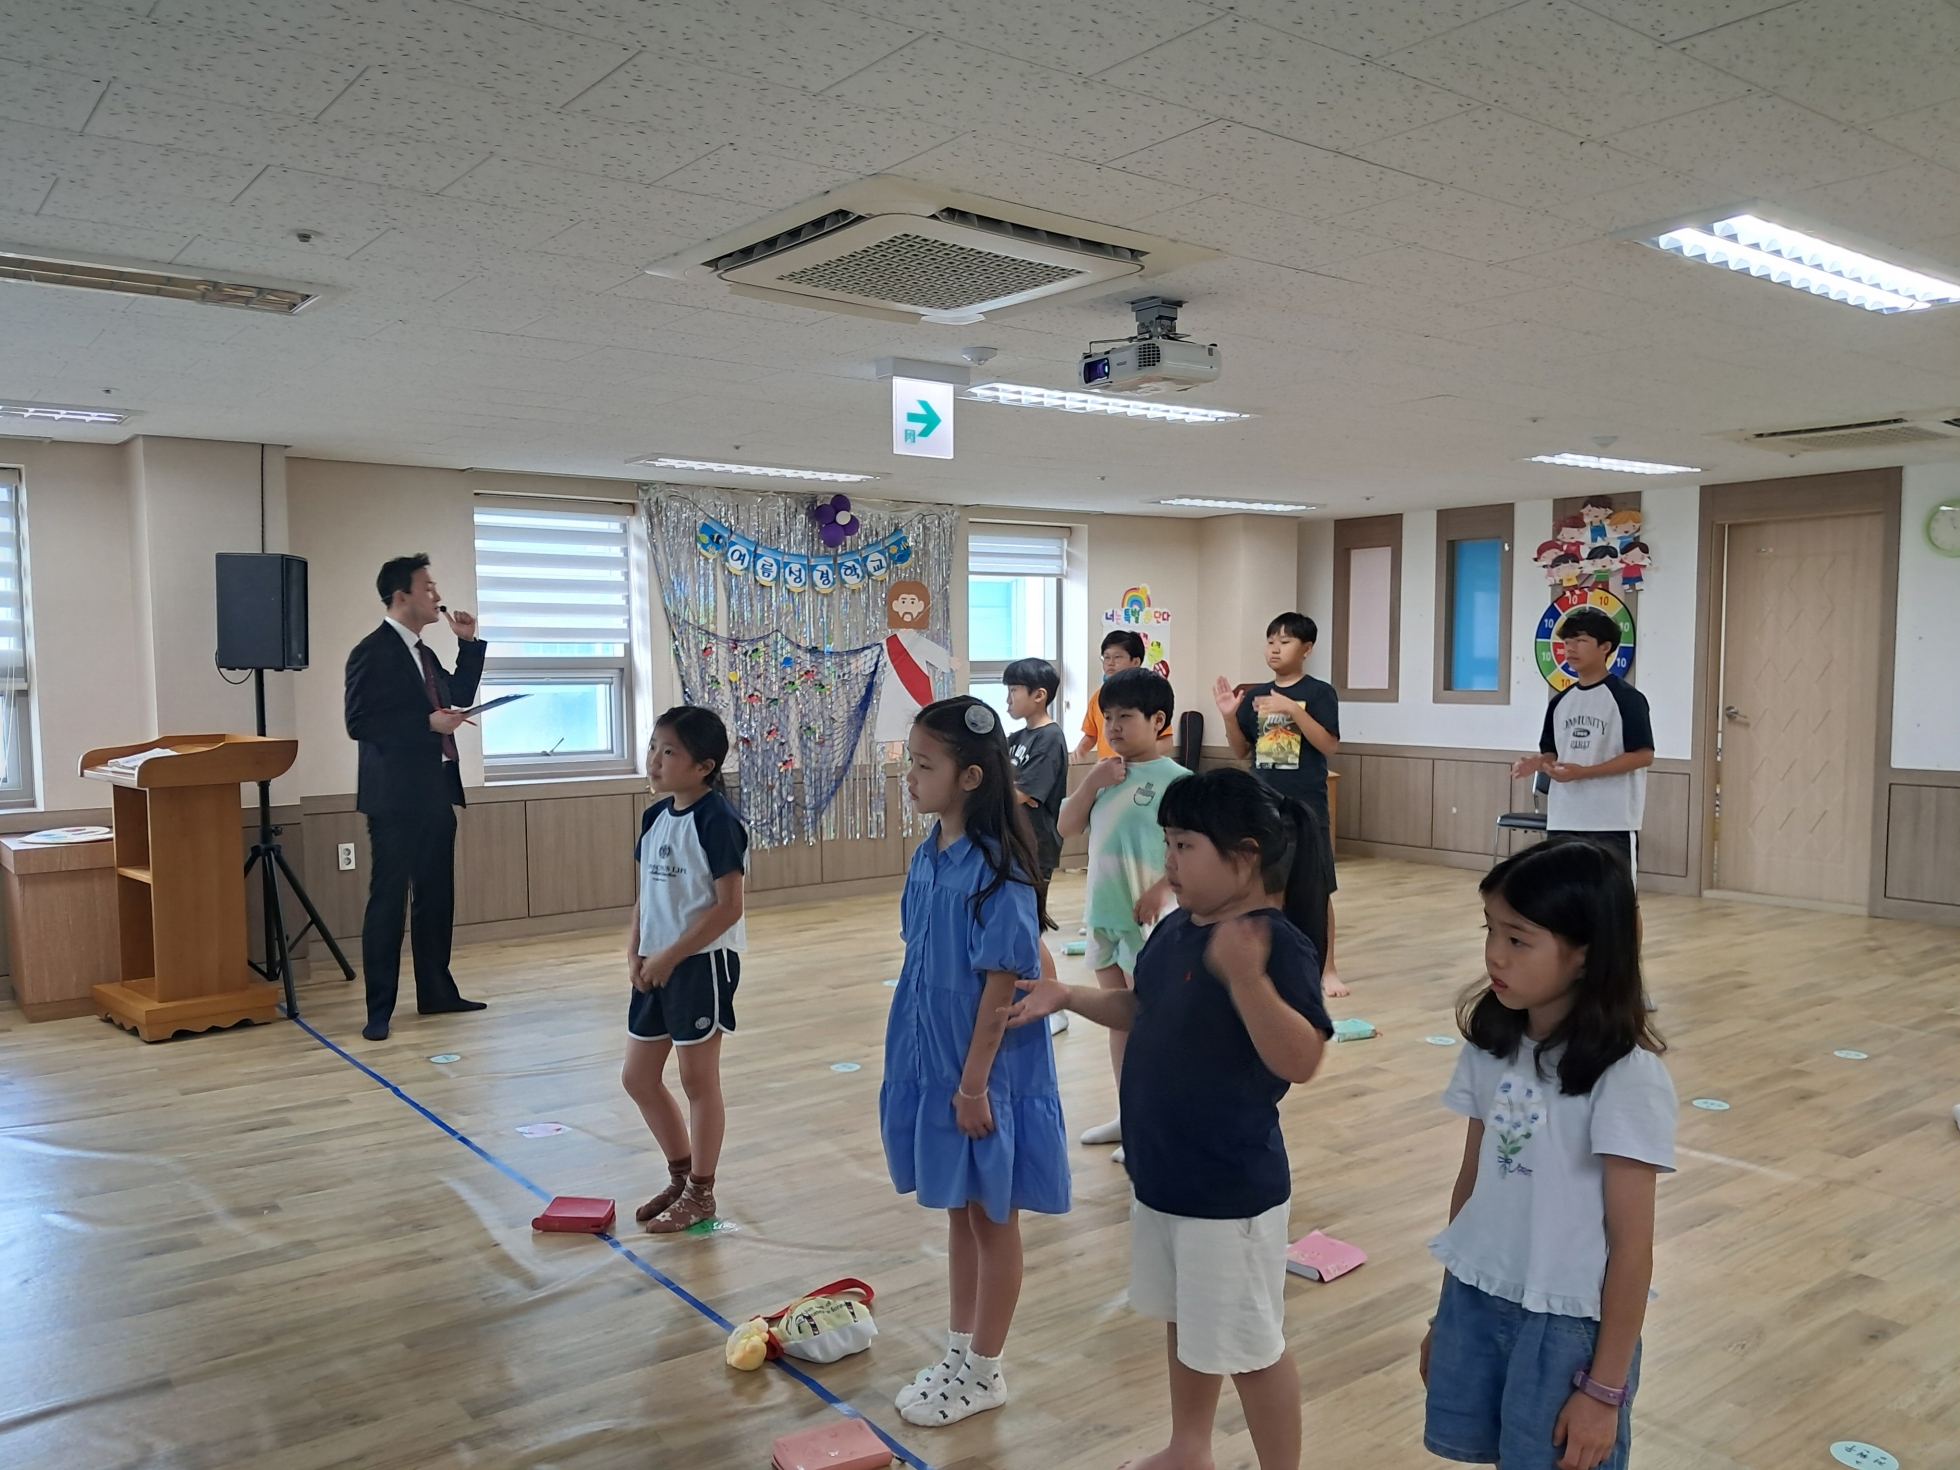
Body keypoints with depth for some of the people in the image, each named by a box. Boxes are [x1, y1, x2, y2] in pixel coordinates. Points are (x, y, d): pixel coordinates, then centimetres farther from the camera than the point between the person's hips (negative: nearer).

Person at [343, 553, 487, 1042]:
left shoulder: (423, 653, 15)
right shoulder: (372, 652, -11)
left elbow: (459, 696, 22)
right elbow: (359, 723, -17)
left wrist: (468, 643, 11)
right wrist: (428, 722, -20)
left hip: (435, 794, 9)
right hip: (396, 798, -9)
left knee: (436, 898, 13)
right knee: (388, 901, -3)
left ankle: (436, 992, 22)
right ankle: (379, 1010, 3)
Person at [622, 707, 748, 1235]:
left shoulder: (717, 819, -16)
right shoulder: (655, 816, 7)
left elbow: (728, 906, -19)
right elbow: (645, 894, 13)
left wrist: (670, 956, -18)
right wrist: (634, 951, -1)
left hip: (702, 962, -8)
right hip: (656, 965, 8)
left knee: (698, 1078, 5)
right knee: (637, 1076, 15)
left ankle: (700, 1193, 22)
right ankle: (681, 1173, 33)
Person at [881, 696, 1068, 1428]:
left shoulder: (996, 870, -21)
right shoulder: (929, 854, 2)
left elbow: (1001, 985, -20)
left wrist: (975, 1082, -17)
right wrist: (921, 1064, 11)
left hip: (985, 1071, -8)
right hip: (931, 1061, 8)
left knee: (993, 1219, 11)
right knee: (958, 1213, 21)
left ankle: (984, 1371, 27)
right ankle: (959, 1353, 37)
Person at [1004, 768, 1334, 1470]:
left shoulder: (1278, 944, -24)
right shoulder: (1176, 928, 1)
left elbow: (1300, 1060, -32)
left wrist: (1245, 976, -44)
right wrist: (1068, 995, 6)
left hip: (1232, 1188, -9)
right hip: (1162, 1173, 9)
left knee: (1250, 1346, 9)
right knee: (1186, 1321, 27)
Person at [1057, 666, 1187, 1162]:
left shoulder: (1174, 779, -12)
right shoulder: (1105, 774, 8)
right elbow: (1066, 828, 5)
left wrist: (1161, 889, -22)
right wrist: (1092, 782, -7)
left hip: (1146, 919, -7)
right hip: (1103, 914, 7)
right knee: (1117, 1018, 16)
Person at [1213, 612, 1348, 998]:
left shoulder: (1319, 693, -5)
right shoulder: (1255, 695, 7)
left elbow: (1329, 745, -15)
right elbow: (1241, 751, 10)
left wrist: (1293, 709, -25)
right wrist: (1229, 716, -8)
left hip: (1305, 808, -4)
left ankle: (1326, 969, 12)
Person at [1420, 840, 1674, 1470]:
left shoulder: (1626, 1076, -20)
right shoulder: (1491, 1044, -2)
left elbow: (1632, 1244, -14)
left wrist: (1605, 1390, -10)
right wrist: (1446, 1314, 14)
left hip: (1569, 1324, -5)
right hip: (1476, 1300, 5)